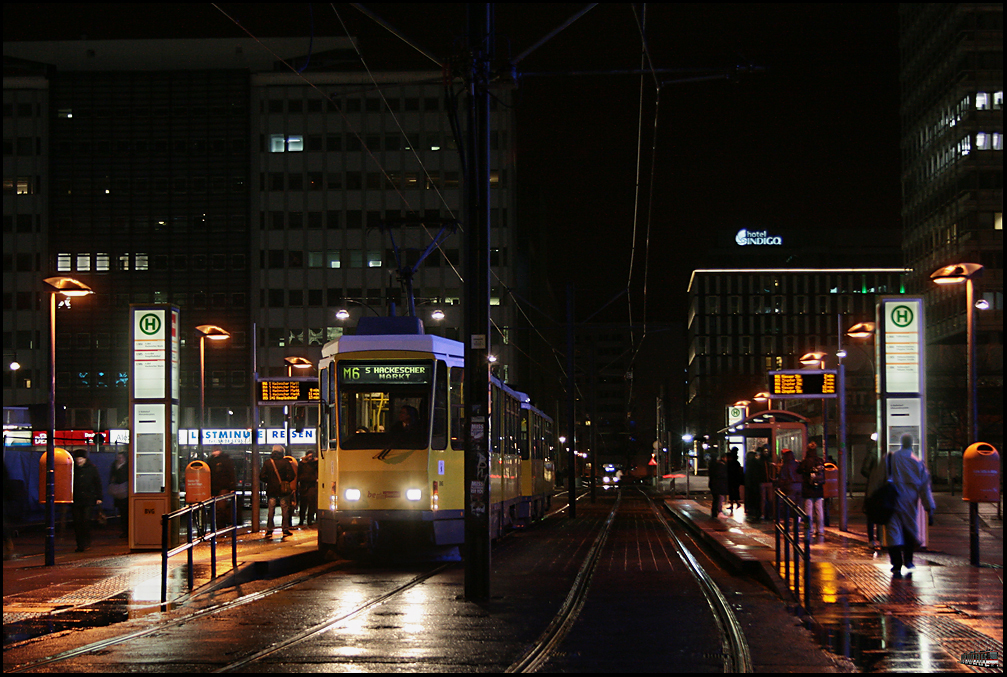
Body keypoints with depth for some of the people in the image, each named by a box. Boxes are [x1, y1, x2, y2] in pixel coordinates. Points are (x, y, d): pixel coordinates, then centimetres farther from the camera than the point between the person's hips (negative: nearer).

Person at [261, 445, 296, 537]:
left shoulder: (267, 462, -1)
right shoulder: (285, 462, -5)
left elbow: (262, 476, -3)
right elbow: (292, 476, -9)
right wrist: (286, 481, 9)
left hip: (271, 489, 1)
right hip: (283, 490, -1)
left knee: (270, 510, 5)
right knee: (285, 510, 6)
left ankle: (269, 530, 2)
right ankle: (285, 529, 7)